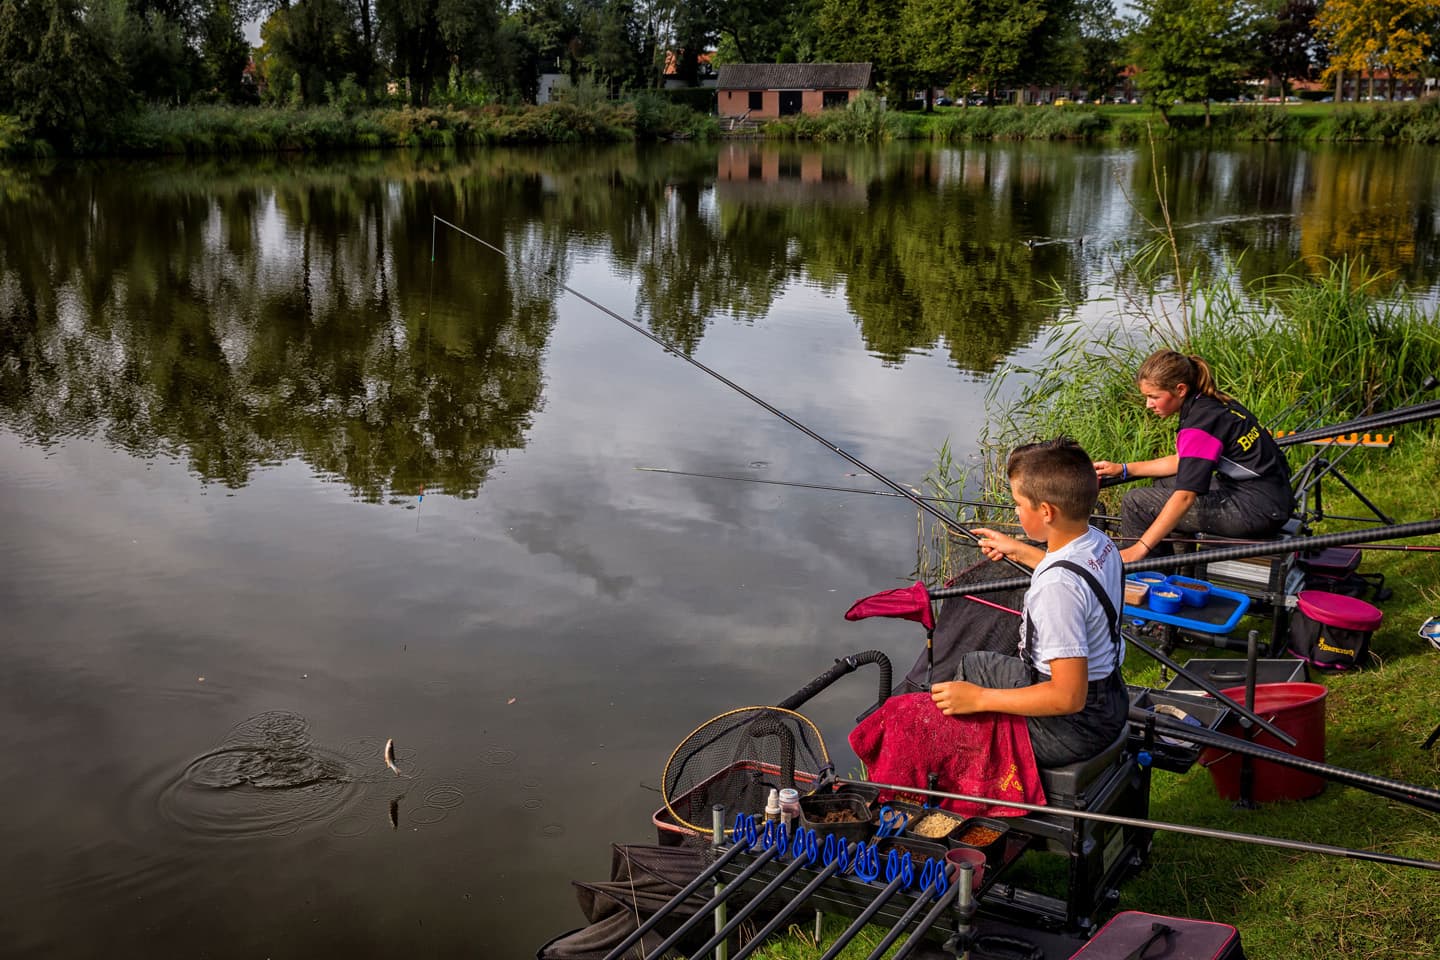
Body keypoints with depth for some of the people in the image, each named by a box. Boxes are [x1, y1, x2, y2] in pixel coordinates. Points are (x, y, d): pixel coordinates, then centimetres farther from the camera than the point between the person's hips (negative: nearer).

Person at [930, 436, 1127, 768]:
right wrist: (1020, 552, 27)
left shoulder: (1056, 587, -33)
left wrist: (979, 699, -26)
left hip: (1072, 731, -10)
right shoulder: (1100, 542, -5)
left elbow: (1069, 697, -32)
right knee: (974, 663, 26)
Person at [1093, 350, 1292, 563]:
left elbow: (1184, 497, -26)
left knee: (1135, 504, -11)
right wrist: (1123, 469, 20)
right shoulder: (1210, 404, 9)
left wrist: (1140, 548, -26)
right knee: (1163, 484, 27)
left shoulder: (1201, 420, -20)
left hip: (1258, 509, -10)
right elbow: (1182, 462, 23)